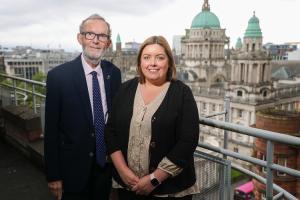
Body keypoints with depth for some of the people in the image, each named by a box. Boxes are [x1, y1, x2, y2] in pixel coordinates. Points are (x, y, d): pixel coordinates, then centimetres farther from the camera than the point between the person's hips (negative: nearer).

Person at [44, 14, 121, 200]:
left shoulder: (114, 73, -2)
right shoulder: (59, 75, -14)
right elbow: (51, 129, -11)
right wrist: (53, 175, -8)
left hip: (107, 163, 4)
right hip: (74, 167, -3)